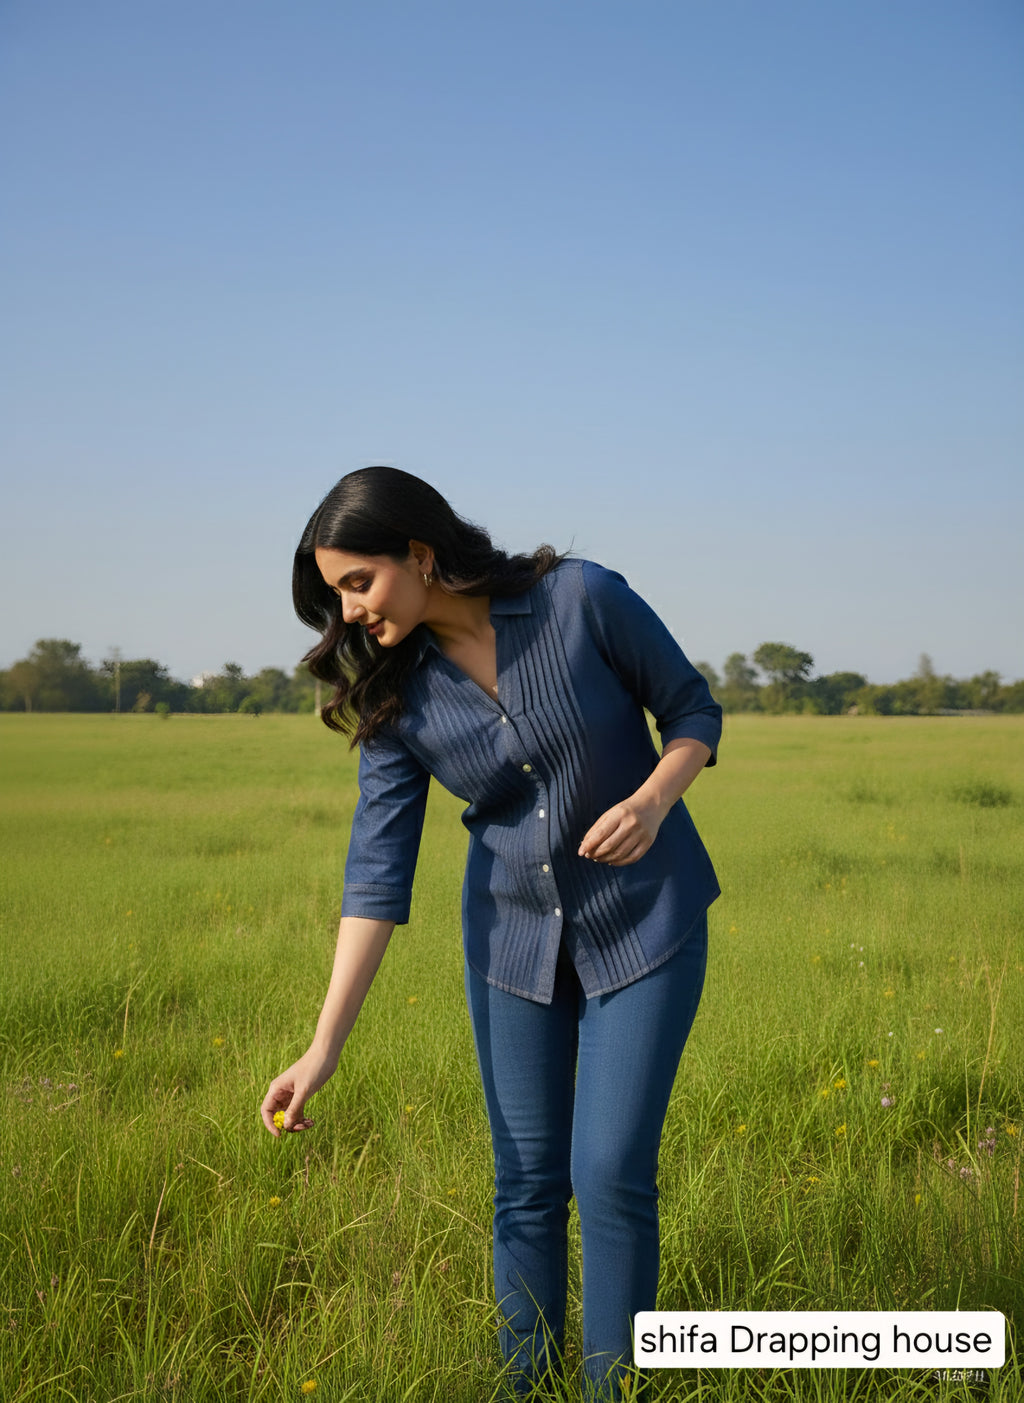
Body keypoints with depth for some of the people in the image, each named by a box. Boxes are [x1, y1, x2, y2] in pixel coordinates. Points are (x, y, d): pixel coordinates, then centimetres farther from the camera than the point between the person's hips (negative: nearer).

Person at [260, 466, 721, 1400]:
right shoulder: (396, 696, -9)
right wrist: (324, 1047, -15)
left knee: (611, 1172, -7)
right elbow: (379, 870, -11)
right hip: (514, 935, 3)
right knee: (525, 1178, 8)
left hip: (646, 923, -3)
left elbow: (693, 709, -6)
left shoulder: (582, 599, -18)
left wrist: (654, 799, -27)